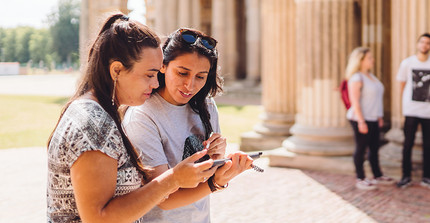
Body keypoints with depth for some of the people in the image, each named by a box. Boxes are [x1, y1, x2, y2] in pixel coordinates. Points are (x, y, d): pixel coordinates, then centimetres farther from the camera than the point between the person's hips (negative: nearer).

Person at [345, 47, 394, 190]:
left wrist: (379, 116, 18)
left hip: (373, 119, 9)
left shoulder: (370, 76, 15)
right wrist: (361, 122, -21)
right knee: (361, 149, -1)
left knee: (374, 148, 14)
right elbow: (355, 102, -18)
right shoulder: (356, 78, -14)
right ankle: (360, 180, 8)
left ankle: (378, 176, 25)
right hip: (361, 119, -9)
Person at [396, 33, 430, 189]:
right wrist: (404, 103, 6)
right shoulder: (407, 63, 3)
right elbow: (402, 85, 9)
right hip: (411, 110, -1)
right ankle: (406, 176, 10)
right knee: (408, 144, 1)